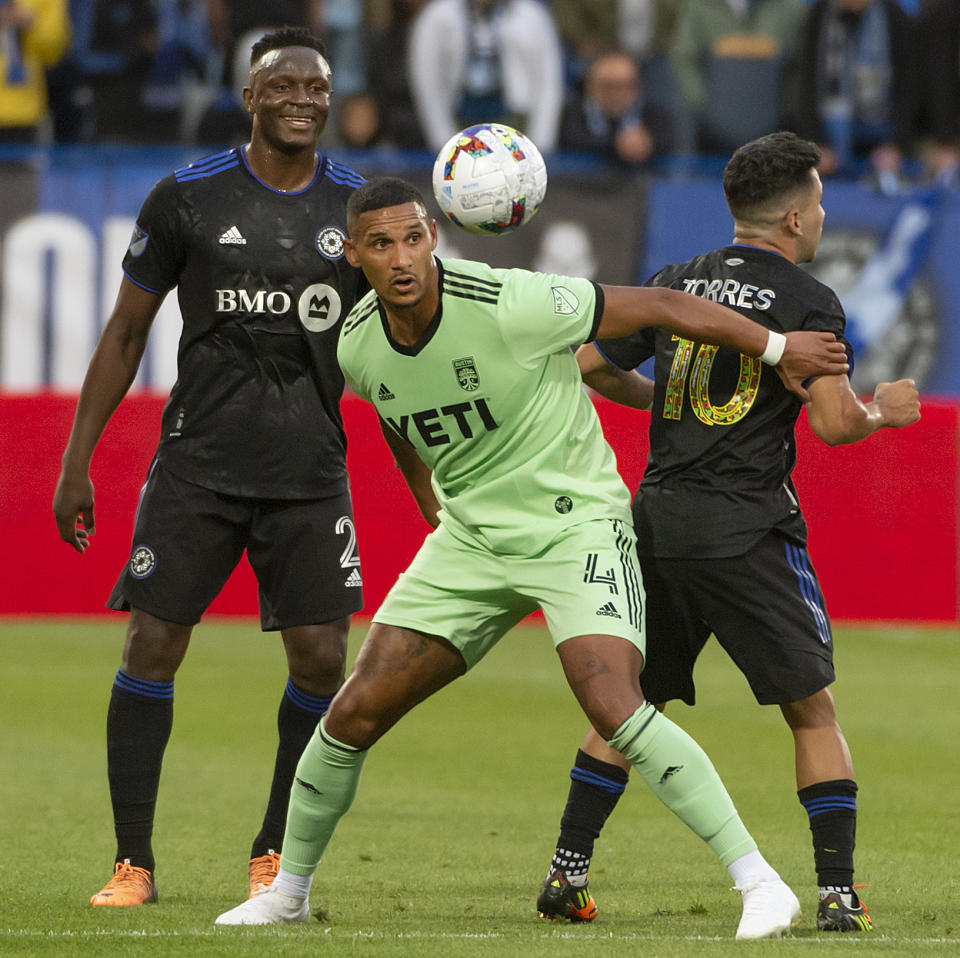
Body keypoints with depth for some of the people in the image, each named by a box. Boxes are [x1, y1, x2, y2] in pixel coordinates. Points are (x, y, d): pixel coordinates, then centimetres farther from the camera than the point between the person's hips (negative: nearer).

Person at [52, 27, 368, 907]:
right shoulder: (188, 198, -1)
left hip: (310, 469, 2)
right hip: (198, 462, -1)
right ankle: (134, 862, 3)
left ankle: (273, 857, 13)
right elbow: (126, 333, 6)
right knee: (151, 645, -6)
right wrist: (76, 463, 4)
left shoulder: (361, 207, 4)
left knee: (321, 660, -4)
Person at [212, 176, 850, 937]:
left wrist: (777, 346, -8)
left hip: (576, 524, -5)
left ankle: (759, 880, -18)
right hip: (471, 535, 5)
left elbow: (658, 306, -15)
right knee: (356, 712, 1)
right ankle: (288, 890, 22)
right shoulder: (357, 347, -6)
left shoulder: (509, 305, -25)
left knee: (614, 709, -26)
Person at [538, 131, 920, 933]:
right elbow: (835, 423, -14)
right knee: (813, 708, 3)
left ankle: (568, 868, 15)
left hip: (658, 520, 5)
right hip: (749, 530, -5)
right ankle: (838, 892, -3)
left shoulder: (676, 284, 10)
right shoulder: (808, 302, -5)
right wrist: (885, 410, 7)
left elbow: (591, 364, 15)